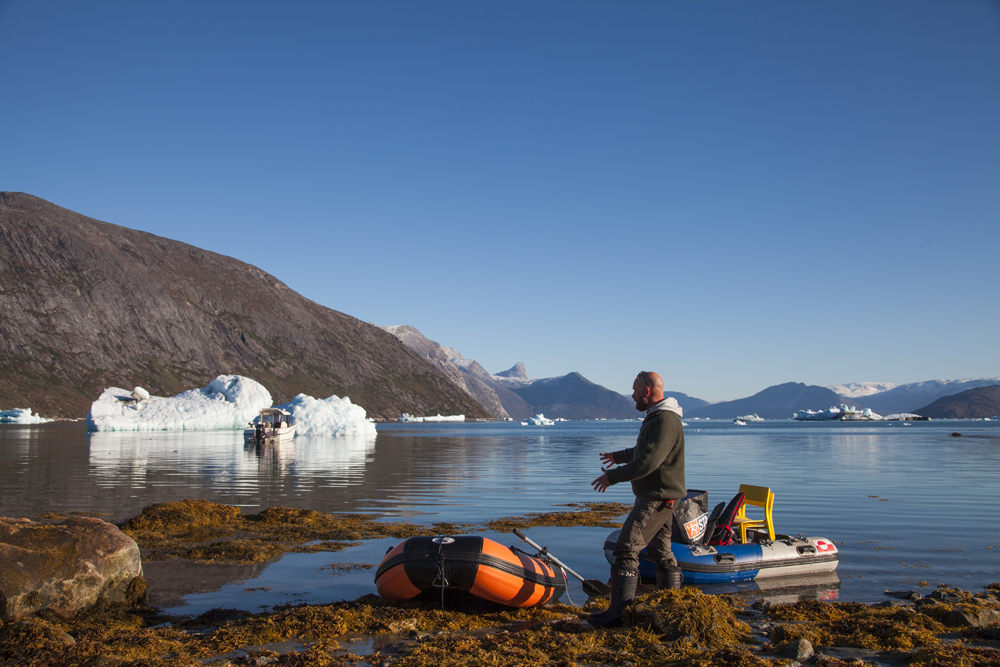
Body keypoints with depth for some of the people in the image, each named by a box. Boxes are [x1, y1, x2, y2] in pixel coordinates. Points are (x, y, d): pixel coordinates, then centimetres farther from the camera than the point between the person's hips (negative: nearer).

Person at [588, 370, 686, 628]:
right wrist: (618, 456, 43)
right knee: (661, 551, 14)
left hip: (656, 498, -11)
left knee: (626, 549, -10)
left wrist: (612, 476, -21)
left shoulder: (665, 421, -19)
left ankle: (618, 612, -8)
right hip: (656, 497, 11)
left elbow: (649, 461, -27)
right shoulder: (656, 418, 16)